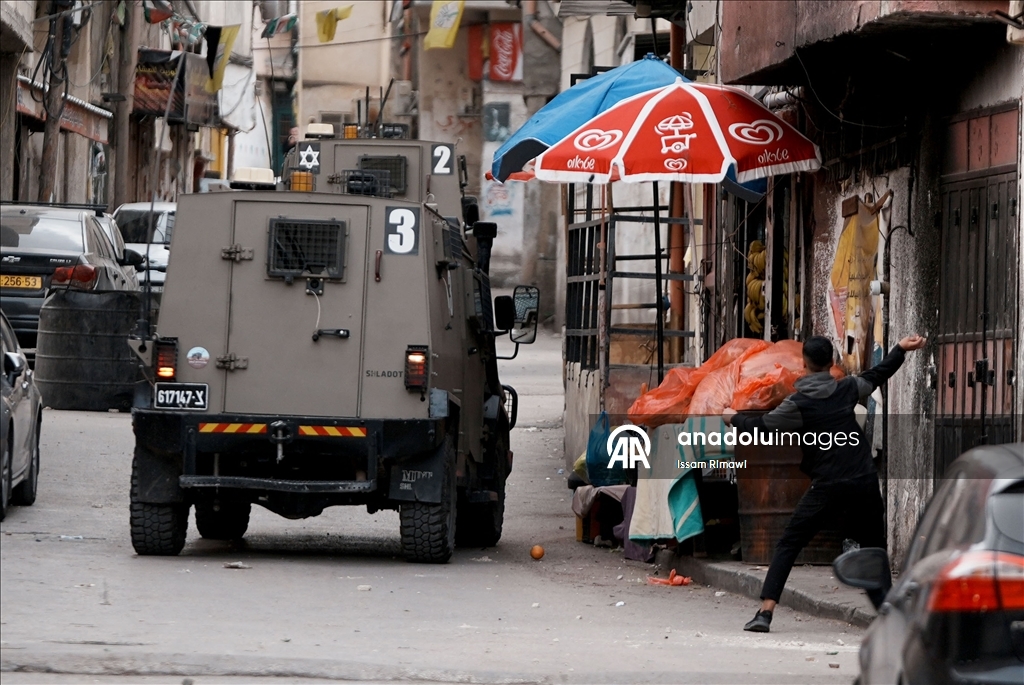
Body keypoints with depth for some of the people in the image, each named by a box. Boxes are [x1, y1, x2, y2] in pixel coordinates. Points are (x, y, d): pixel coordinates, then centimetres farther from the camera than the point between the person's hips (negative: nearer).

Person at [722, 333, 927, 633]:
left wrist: (734, 418, 20)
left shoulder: (798, 403, -5)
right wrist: (901, 350, 39)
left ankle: (766, 611, -10)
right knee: (873, 548, 19)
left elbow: (760, 427, 0)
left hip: (827, 488, -3)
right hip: (864, 483, 3)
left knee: (788, 546, 2)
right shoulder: (847, 389, 6)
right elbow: (876, 376, 25)